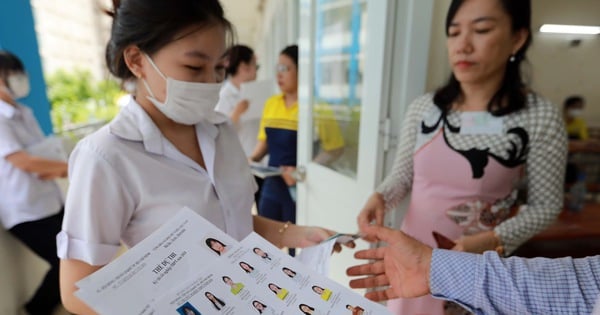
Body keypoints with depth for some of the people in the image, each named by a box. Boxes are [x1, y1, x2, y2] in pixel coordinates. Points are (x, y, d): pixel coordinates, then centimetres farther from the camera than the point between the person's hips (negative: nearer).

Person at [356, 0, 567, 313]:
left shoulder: (541, 117, -13)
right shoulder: (423, 108, -6)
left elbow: (545, 204, -6)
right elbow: (403, 175, 2)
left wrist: (492, 241, -21)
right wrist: (380, 197, -17)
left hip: (479, 264, -2)